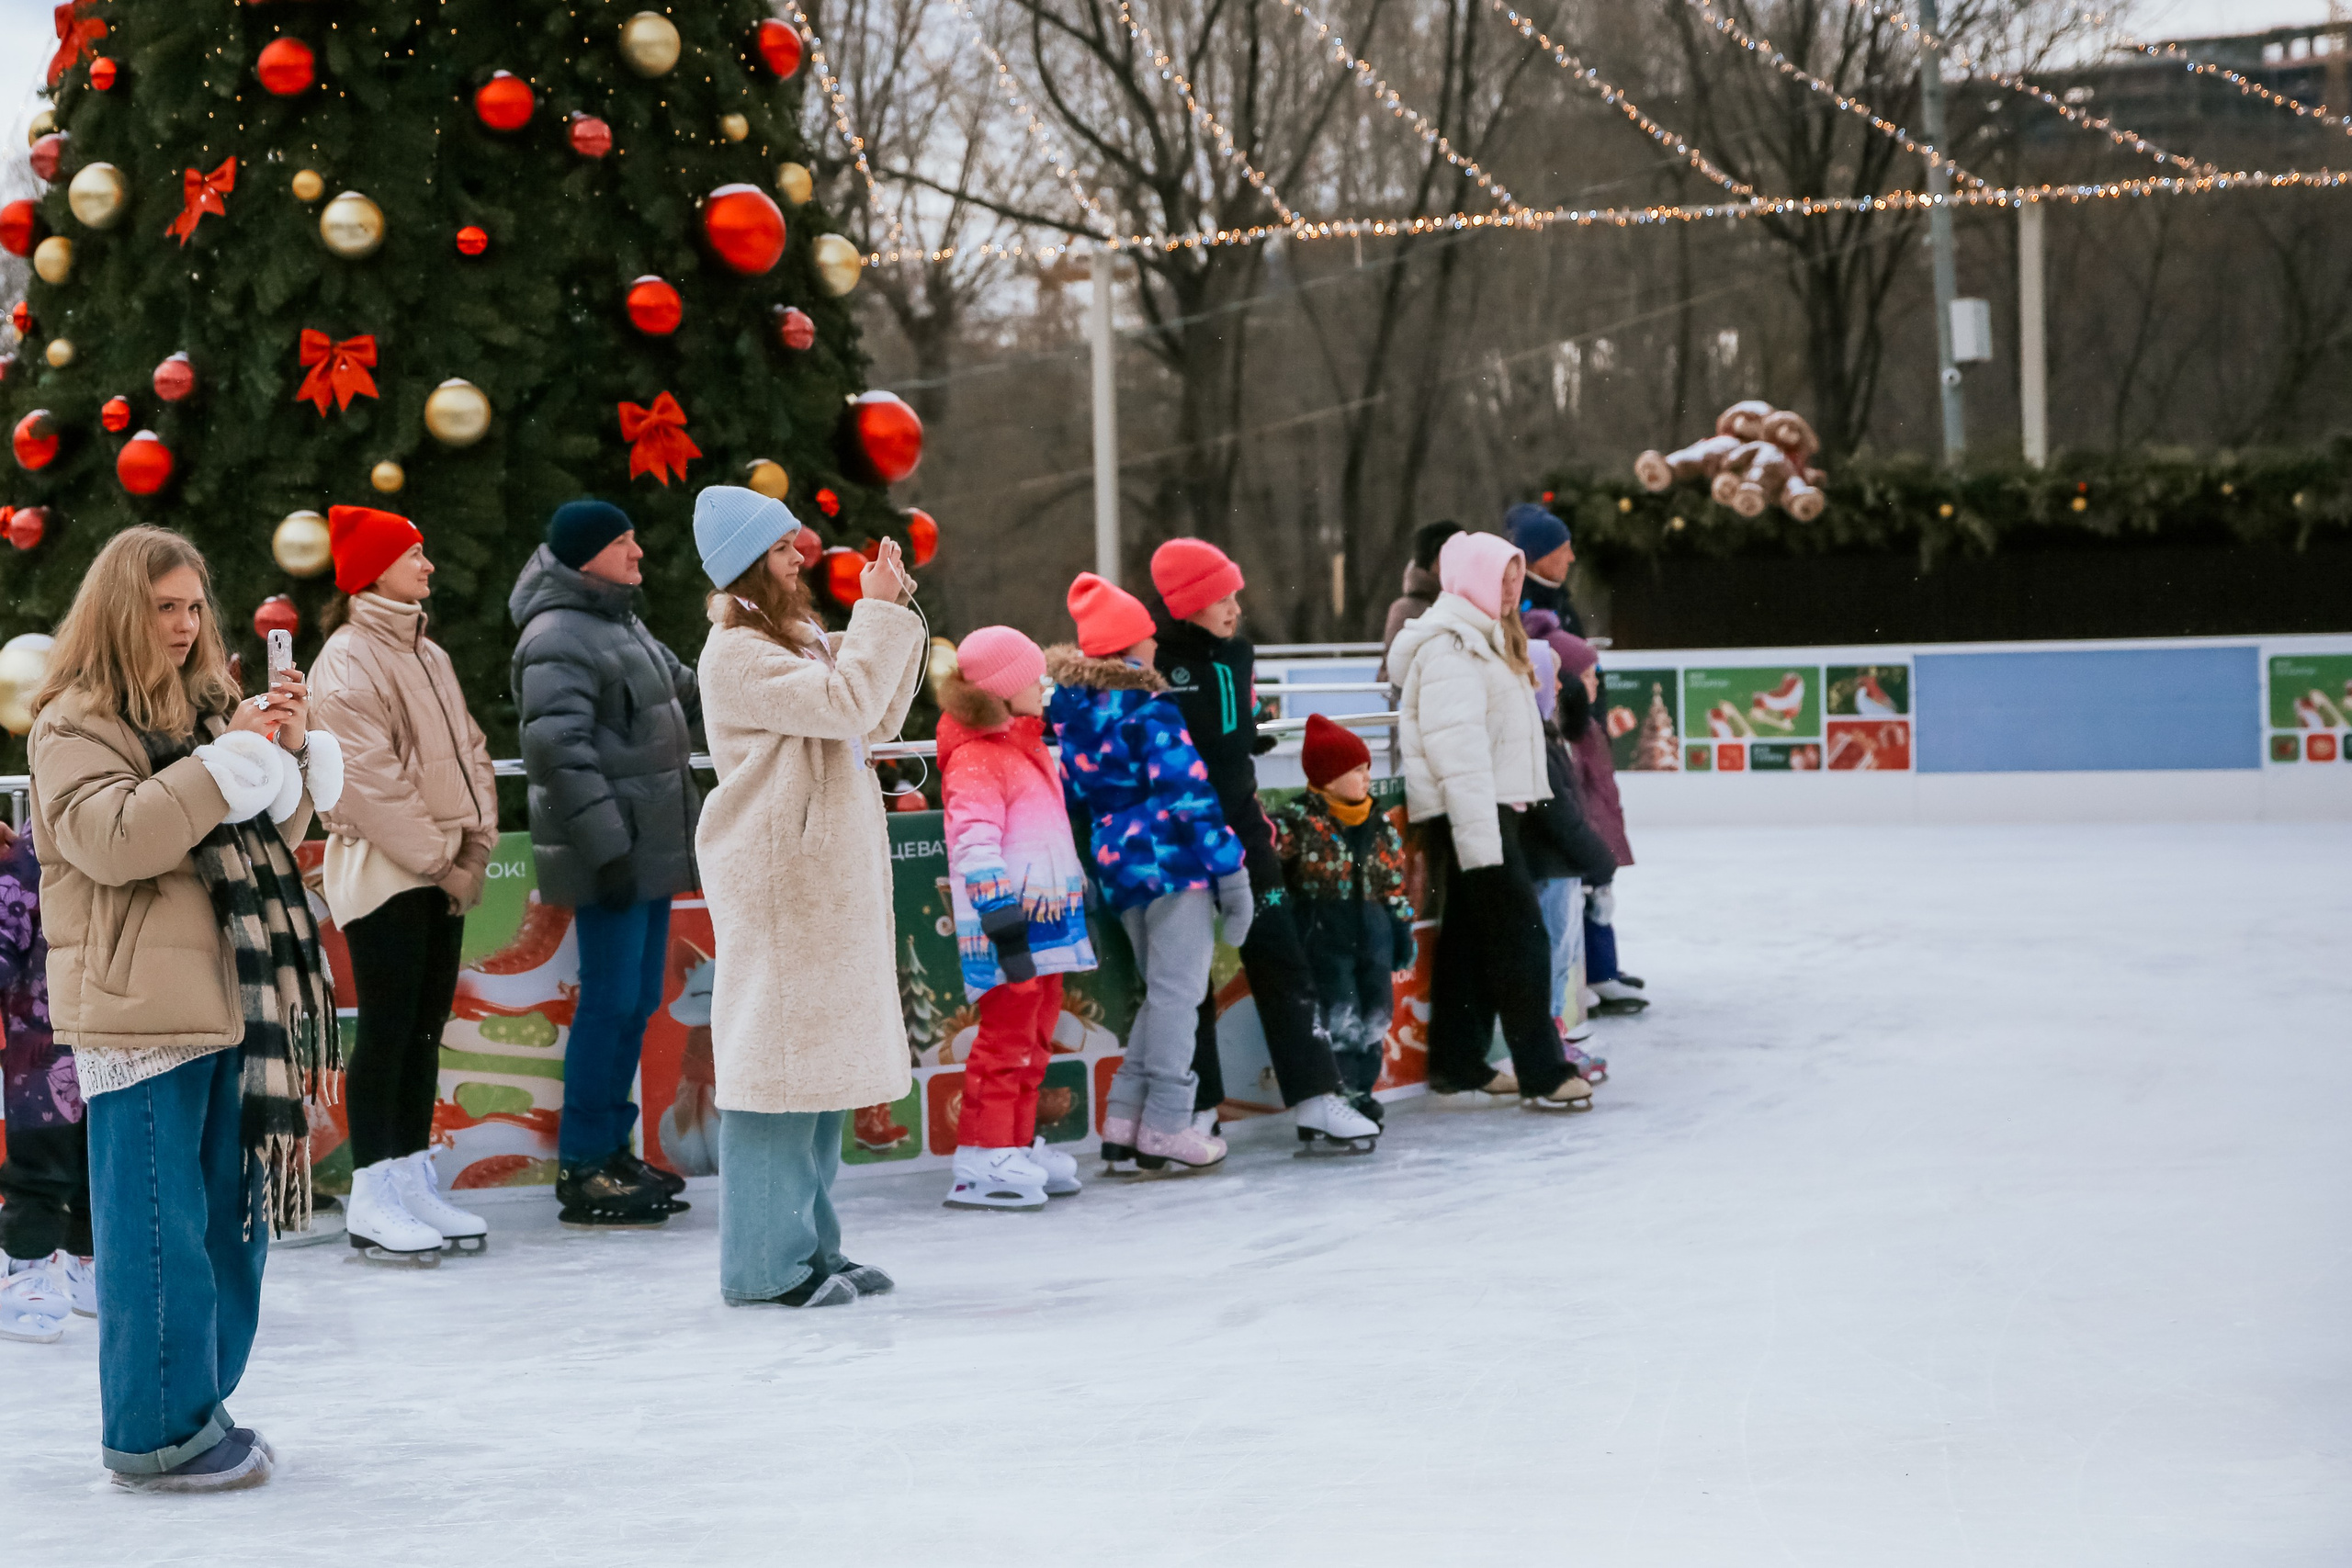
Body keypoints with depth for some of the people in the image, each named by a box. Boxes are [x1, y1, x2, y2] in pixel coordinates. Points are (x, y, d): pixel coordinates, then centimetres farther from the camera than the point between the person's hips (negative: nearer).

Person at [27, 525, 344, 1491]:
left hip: (226, 998, 8)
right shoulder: (75, 723, -6)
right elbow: (110, 837, -22)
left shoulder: (208, 706, 17)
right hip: (138, 1006, -8)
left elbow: (276, 831, 21)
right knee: (159, 1226, -6)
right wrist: (228, 757, -20)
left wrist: (292, 749, 2)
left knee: (233, 1212, 12)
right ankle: (154, 1435, 0)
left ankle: (199, 1406, 22)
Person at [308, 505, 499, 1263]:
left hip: (441, 874, 8)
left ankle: (415, 1183, 16)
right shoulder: (348, 660, -10)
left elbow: (468, 751, 16)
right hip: (382, 872, -8)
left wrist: (474, 845, 2)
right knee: (387, 1029, -8)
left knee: (426, 1028, 10)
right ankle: (373, 1199, -4)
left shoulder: (428, 655, 17)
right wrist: (436, 857, -13)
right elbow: (366, 776, -16)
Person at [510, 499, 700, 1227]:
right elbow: (561, 751, -22)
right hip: (610, 858, -10)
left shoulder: (621, 626, 17)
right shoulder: (559, 639, -14)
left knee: (636, 1002, 12)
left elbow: (685, 692, 32)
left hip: (651, 849, 10)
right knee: (610, 1002, -8)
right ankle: (581, 1168, -2)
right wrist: (606, 848, -24)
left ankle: (613, 1149, 20)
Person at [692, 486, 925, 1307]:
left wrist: (891, 618, 9)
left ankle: (809, 1244, 19)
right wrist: (879, 614, -12)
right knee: (780, 1057, -8)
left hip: (831, 877, 10)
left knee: (825, 1056, 12)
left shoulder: (800, 641, 19)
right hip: (779, 881, -10)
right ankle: (765, 1262, -5)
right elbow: (845, 705, -22)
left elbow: (879, 719, 17)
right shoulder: (737, 654, -12)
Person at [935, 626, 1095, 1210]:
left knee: (1035, 1033, 16)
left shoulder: (1025, 742, 18)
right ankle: (982, 1166, -7)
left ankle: (1017, 1147, 25)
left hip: (1046, 919, 10)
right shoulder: (975, 759, -14)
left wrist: (1074, 890, 33)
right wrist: (1002, 921, -29)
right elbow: (975, 847, -23)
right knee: (1007, 1036, -10)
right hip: (1011, 924, -10)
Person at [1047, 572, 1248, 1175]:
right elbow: (1186, 787, -17)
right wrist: (1227, 862, -13)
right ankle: (1165, 1125, -2)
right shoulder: (1146, 707, -14)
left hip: (1115, 862, 8)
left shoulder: (1069, 707, 9)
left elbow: (1072, 792, 16)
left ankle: (1125, 1120, 14)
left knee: (1163, 991, 17)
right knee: (1177, 991, -2)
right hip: (1172, 859, -8)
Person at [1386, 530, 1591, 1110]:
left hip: (1492, 808, 11)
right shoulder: (1450, 646, -15)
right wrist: (1479, 833, -26)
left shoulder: (1485, 638, 19)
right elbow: (1455, 746, -22)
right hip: (1471, 814, -11)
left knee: (1470, 933, 13)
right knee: (1521, 936, -11)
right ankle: (1542, 1073, -11)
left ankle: (1458, 1063, 19)